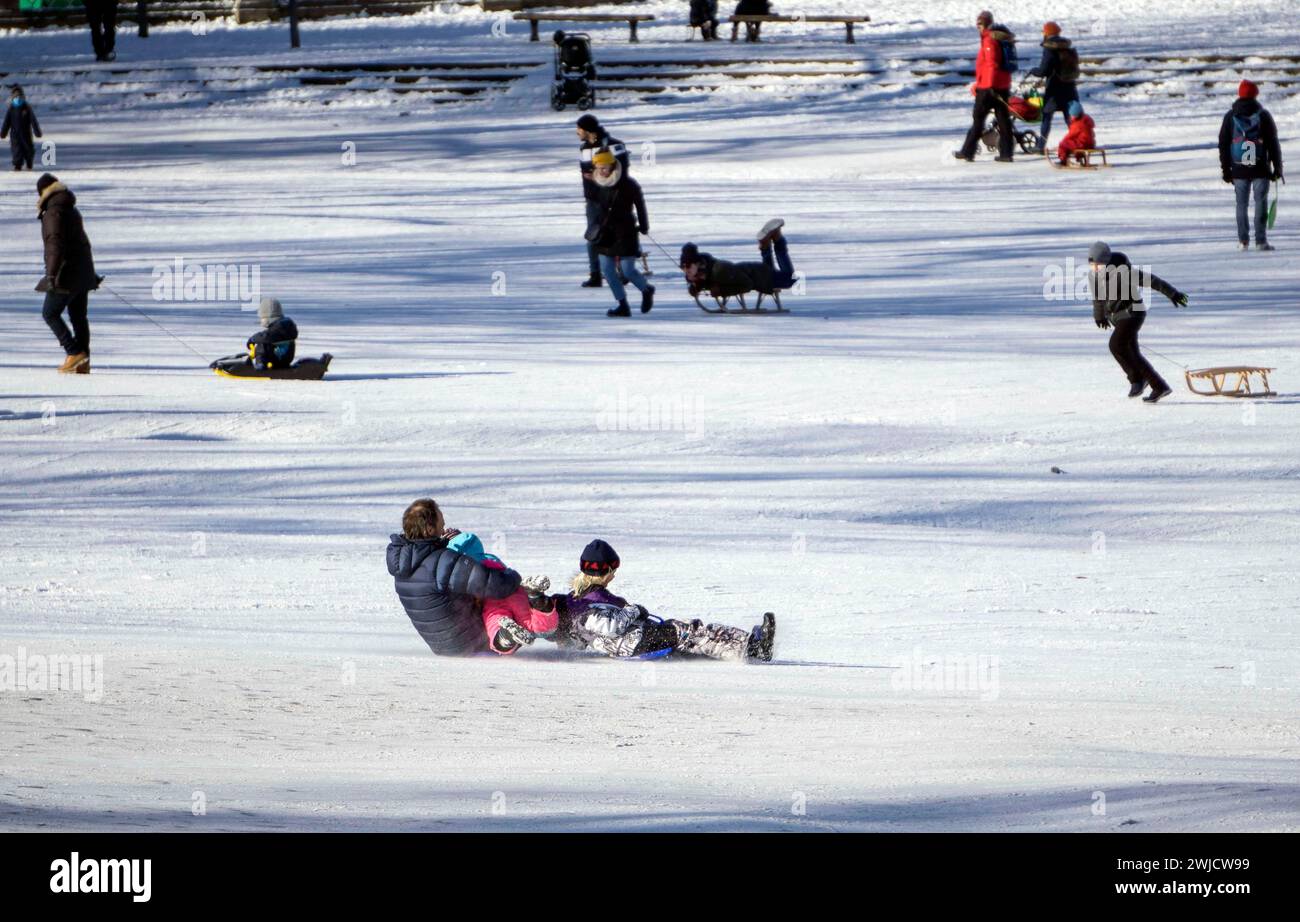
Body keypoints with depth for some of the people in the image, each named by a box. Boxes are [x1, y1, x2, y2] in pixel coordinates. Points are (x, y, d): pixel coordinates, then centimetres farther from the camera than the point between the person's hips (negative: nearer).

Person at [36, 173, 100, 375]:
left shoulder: (54, 213, -14)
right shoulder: (72, 210, 15)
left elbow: (56, 245, -24)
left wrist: (51, 275, -28)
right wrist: (91, 273, 30)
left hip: (67, 273, -9)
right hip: (83, 273, 9)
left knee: (50, 313, -1)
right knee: (79, 316, 10)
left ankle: (74, 352, -9)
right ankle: (83, 362, 9)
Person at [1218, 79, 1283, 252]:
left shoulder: (1230, 116, 4)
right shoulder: (1263, 115, -2)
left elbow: (1223, 145, 6)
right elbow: (1273, 143, -1)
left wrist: (1226, 169, 11)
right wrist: (1277, 167, 5)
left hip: (1239, 170, 2)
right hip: (1260, 169, -2)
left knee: (1242, 204, 9)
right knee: (1260, 203, 2)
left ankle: (1243, 241, 6)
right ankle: (1261, 241, -3)